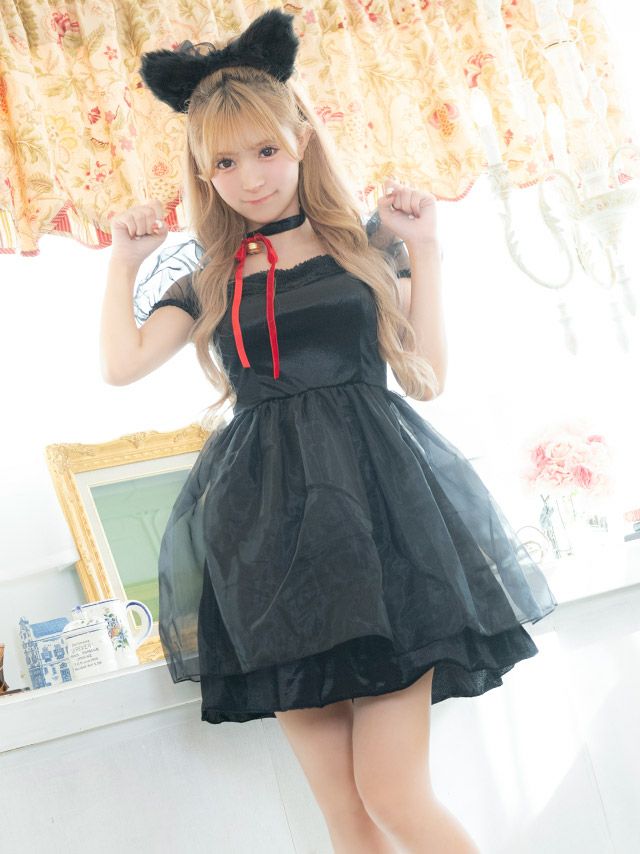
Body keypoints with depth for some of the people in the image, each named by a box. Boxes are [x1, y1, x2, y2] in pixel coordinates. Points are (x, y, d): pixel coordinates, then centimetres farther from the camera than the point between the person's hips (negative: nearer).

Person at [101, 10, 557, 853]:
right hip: (268, 526, 2)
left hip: (379, 501, -2)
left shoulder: (366, 242, 11)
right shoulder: (208, 277, 14)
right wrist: (125, 260, 8)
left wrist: (421, 251, 1)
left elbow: (427, 380, 7)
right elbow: (121, 363, 2)